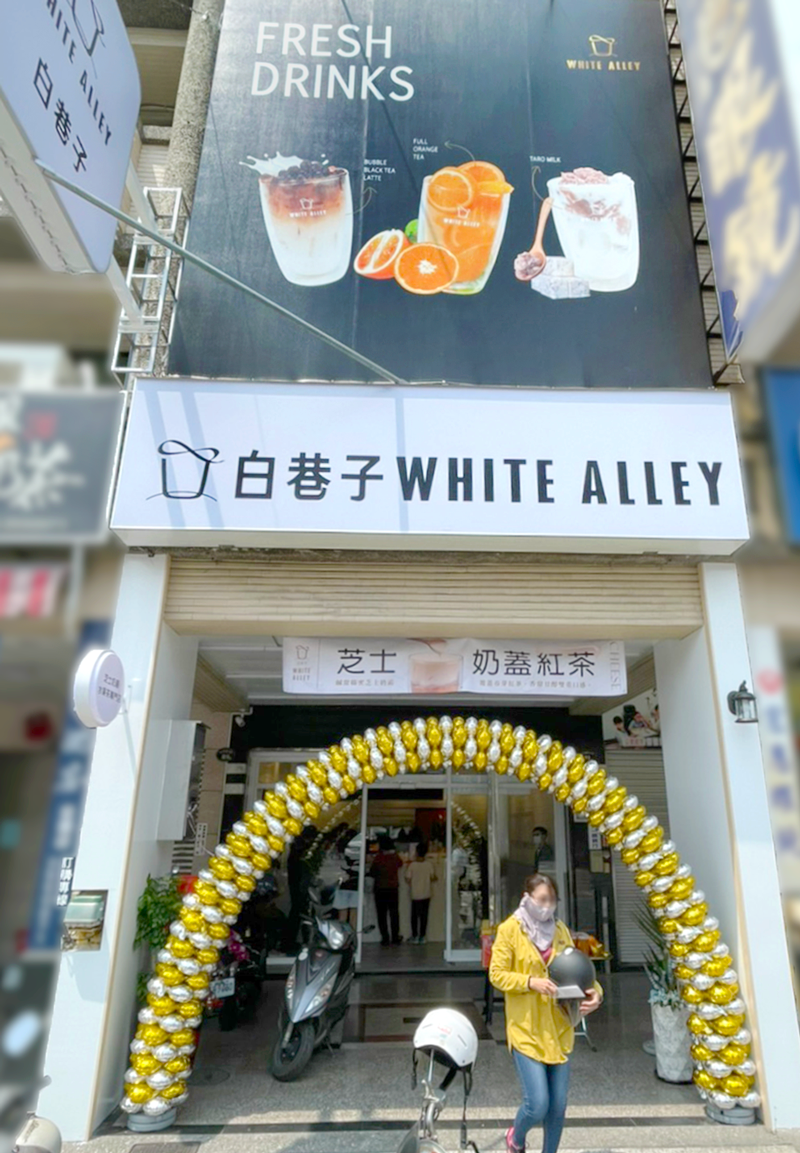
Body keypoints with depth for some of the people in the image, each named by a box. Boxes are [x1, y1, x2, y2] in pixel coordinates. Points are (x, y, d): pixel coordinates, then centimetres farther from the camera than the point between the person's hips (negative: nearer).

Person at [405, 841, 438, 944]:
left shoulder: (412, 864, -14)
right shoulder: (430, 864, -11)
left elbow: (408, 879, -8)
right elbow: (433, 878, -6)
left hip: (415, 894, -1)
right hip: (426, 894, 1)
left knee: (414, 916, 13)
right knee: (424, 915, 11)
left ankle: (414, 936, 17)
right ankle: (422, 936, 14)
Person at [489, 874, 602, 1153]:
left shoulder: (560, 930, 5)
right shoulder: (510, 929, -10)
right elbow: (497, 975, -10)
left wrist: (595, 991, -12)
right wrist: (530, 982, -23)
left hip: (558, 1029, 5)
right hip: (526, 1029, -5)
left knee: (558, 1104, 11)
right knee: (537, 1104, -6)